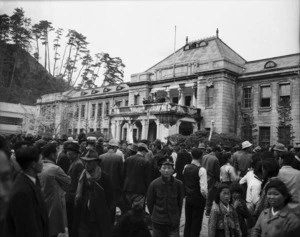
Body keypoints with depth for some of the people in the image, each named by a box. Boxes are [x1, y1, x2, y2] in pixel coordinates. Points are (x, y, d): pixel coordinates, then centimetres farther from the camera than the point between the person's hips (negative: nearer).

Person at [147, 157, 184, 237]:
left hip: (174, 222, 0)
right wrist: (154, 216, 9)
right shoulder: (154, 184, -10)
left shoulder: (179, 184, -8)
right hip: (158, 222, 0)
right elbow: (150, 202, 2)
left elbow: (180, 202, 4)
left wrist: (177, 217, 9)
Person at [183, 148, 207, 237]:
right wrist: (205, 196, -4)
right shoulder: (201, 170, -19)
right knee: (196, 224, 7)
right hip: (198, 199, -5)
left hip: (188, 198, 5)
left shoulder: (186, 167, -1)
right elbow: (203, 189, -21)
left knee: (188, 222, 17)